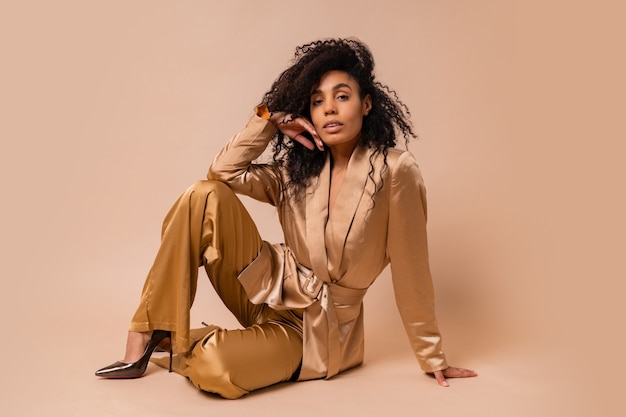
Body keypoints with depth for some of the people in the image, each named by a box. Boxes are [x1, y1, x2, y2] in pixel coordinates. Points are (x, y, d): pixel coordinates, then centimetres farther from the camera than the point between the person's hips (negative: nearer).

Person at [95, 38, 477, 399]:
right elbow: (224, 172, -2)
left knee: (215, 368, -33)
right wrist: (269, 119, -11)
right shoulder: (299, 170, 1)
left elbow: (411, 274, -13)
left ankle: (188, 345, 5)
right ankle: (145, 339, -10)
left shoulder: (395, 171, -17)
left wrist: (433, 359, -6)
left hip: (315, 324, -4)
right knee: (207, 196, -18)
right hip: (271, 290, 5)